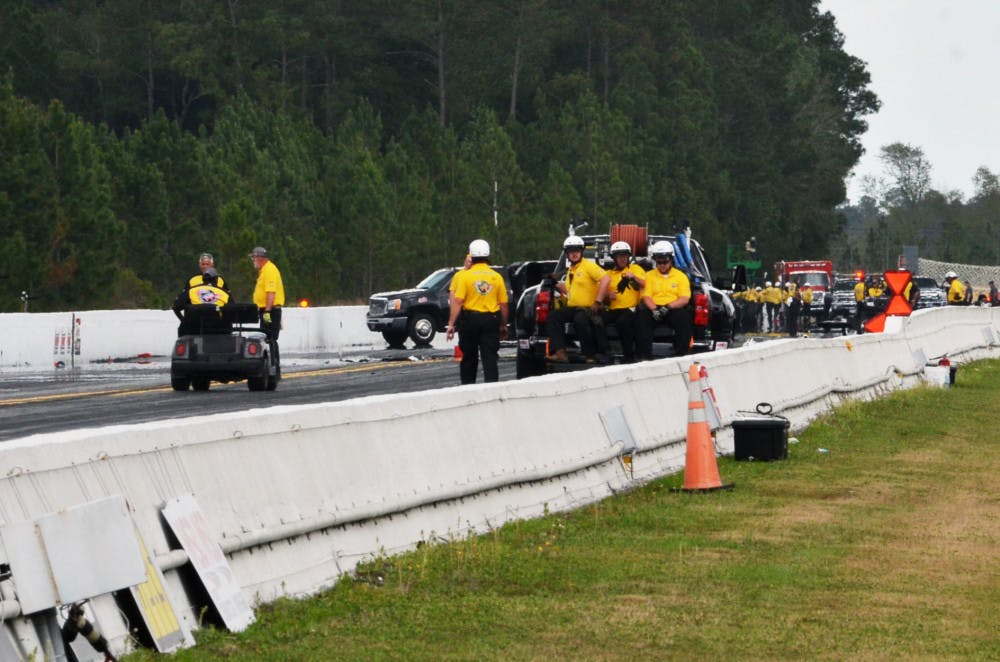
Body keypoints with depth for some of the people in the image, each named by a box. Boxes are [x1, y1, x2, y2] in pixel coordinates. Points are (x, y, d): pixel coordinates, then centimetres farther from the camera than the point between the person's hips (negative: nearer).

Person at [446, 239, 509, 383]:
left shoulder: (465, 276, -5)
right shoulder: (497, 277, 1)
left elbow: (457, 302, -11)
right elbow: (503, 305, 2)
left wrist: (451, 323, -9)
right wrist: (503, 325, 13)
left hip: (470, 319, -1)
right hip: (491, 320, 1)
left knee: (469, 357, 12)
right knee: (490, 358, 0)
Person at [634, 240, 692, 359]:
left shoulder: (681, 276, 12)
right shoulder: (649, 275, 16)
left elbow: (684, 299, 1)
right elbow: (646, 297, 4)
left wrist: (668, 307, -16)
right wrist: (654, 309, -18)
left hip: (673, 309, -1)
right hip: (653, 309, 1)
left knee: (684, 317, -34)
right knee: (641, 316, -32)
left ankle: (680, 355, -31)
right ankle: (644, 356, -33)